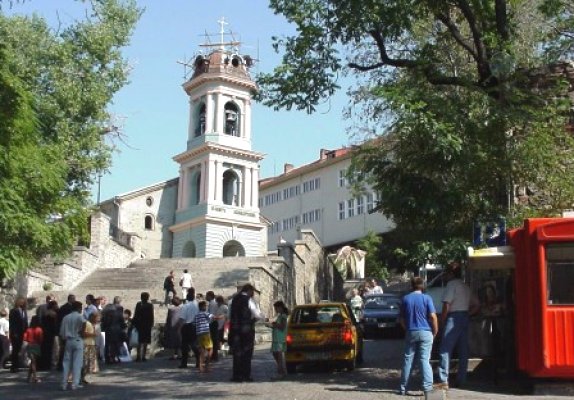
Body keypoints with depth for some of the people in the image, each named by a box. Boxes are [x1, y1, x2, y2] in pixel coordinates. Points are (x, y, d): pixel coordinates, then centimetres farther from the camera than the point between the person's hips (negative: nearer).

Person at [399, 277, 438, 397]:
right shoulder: (426, 298, -5)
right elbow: (433, 316, -10)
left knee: (407, 359, 9)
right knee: (424, 360, -2)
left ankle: (403, 388, 13)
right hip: (425, 332, -2)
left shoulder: (405, 299, 5)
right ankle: (427, 388, -8)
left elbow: (401, 319, 9)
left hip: (410, 333, 2)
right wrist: (435, 331, 1)